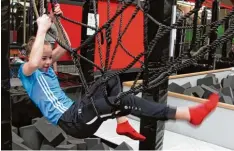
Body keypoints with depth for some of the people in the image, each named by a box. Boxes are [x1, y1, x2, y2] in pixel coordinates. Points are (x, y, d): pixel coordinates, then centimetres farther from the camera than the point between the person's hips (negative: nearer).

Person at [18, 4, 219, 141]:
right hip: (71, 122, -9)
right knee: (127, 101, -24)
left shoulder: (47, 68, 21)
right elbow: (33, 63, -27)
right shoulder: (26, 72, -1)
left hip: (76, 111, 9)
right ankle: (191, 115, -23)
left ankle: (122, 124, 0)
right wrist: (42, 30, -20)